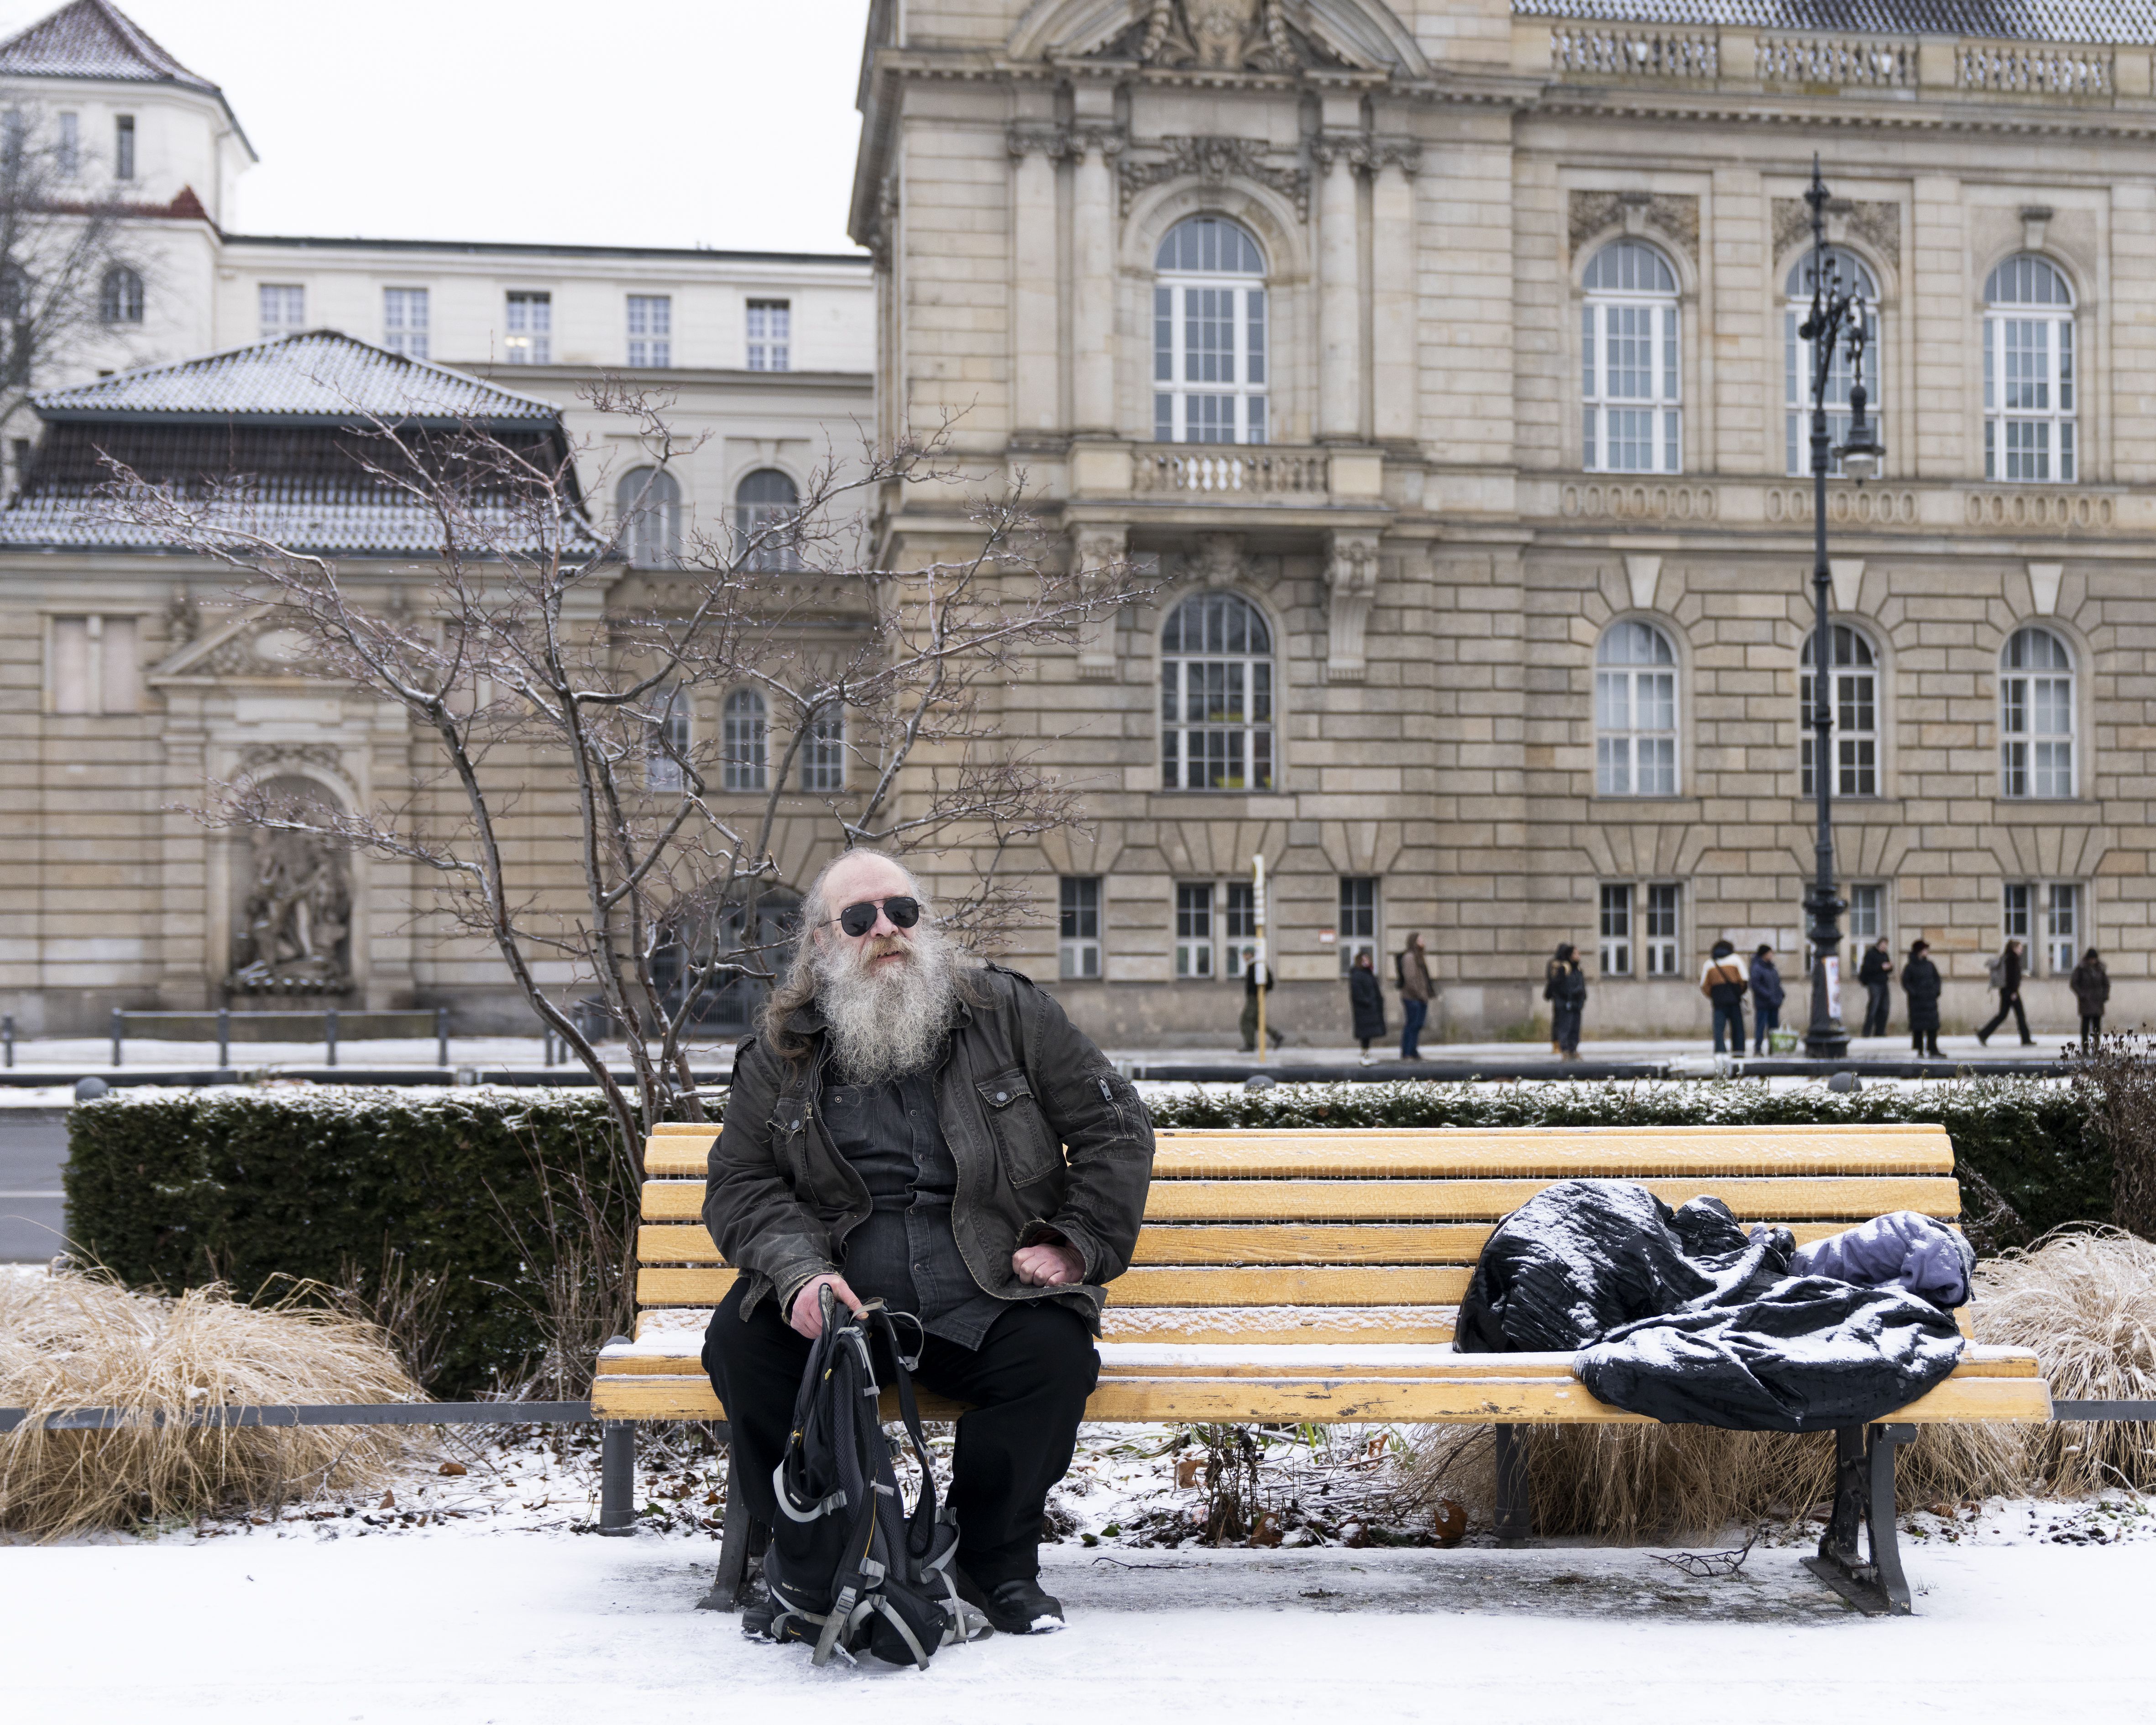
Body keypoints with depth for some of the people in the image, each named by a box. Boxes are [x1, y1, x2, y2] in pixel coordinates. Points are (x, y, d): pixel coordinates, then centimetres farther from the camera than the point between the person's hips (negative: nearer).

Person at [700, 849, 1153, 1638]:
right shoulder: (783, 1053, 11)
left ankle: (993, 1562, -7)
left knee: (1055, 1353, -30)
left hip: (984, 1299, -1)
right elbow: (741, 1183, 8)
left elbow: (1114, 1128, 10)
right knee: (741, 1344, -26)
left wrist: (1078, 1246, -1)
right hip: (837, 1297, 1)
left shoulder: (1008, 1012, 8)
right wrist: (799, 1270, -11)